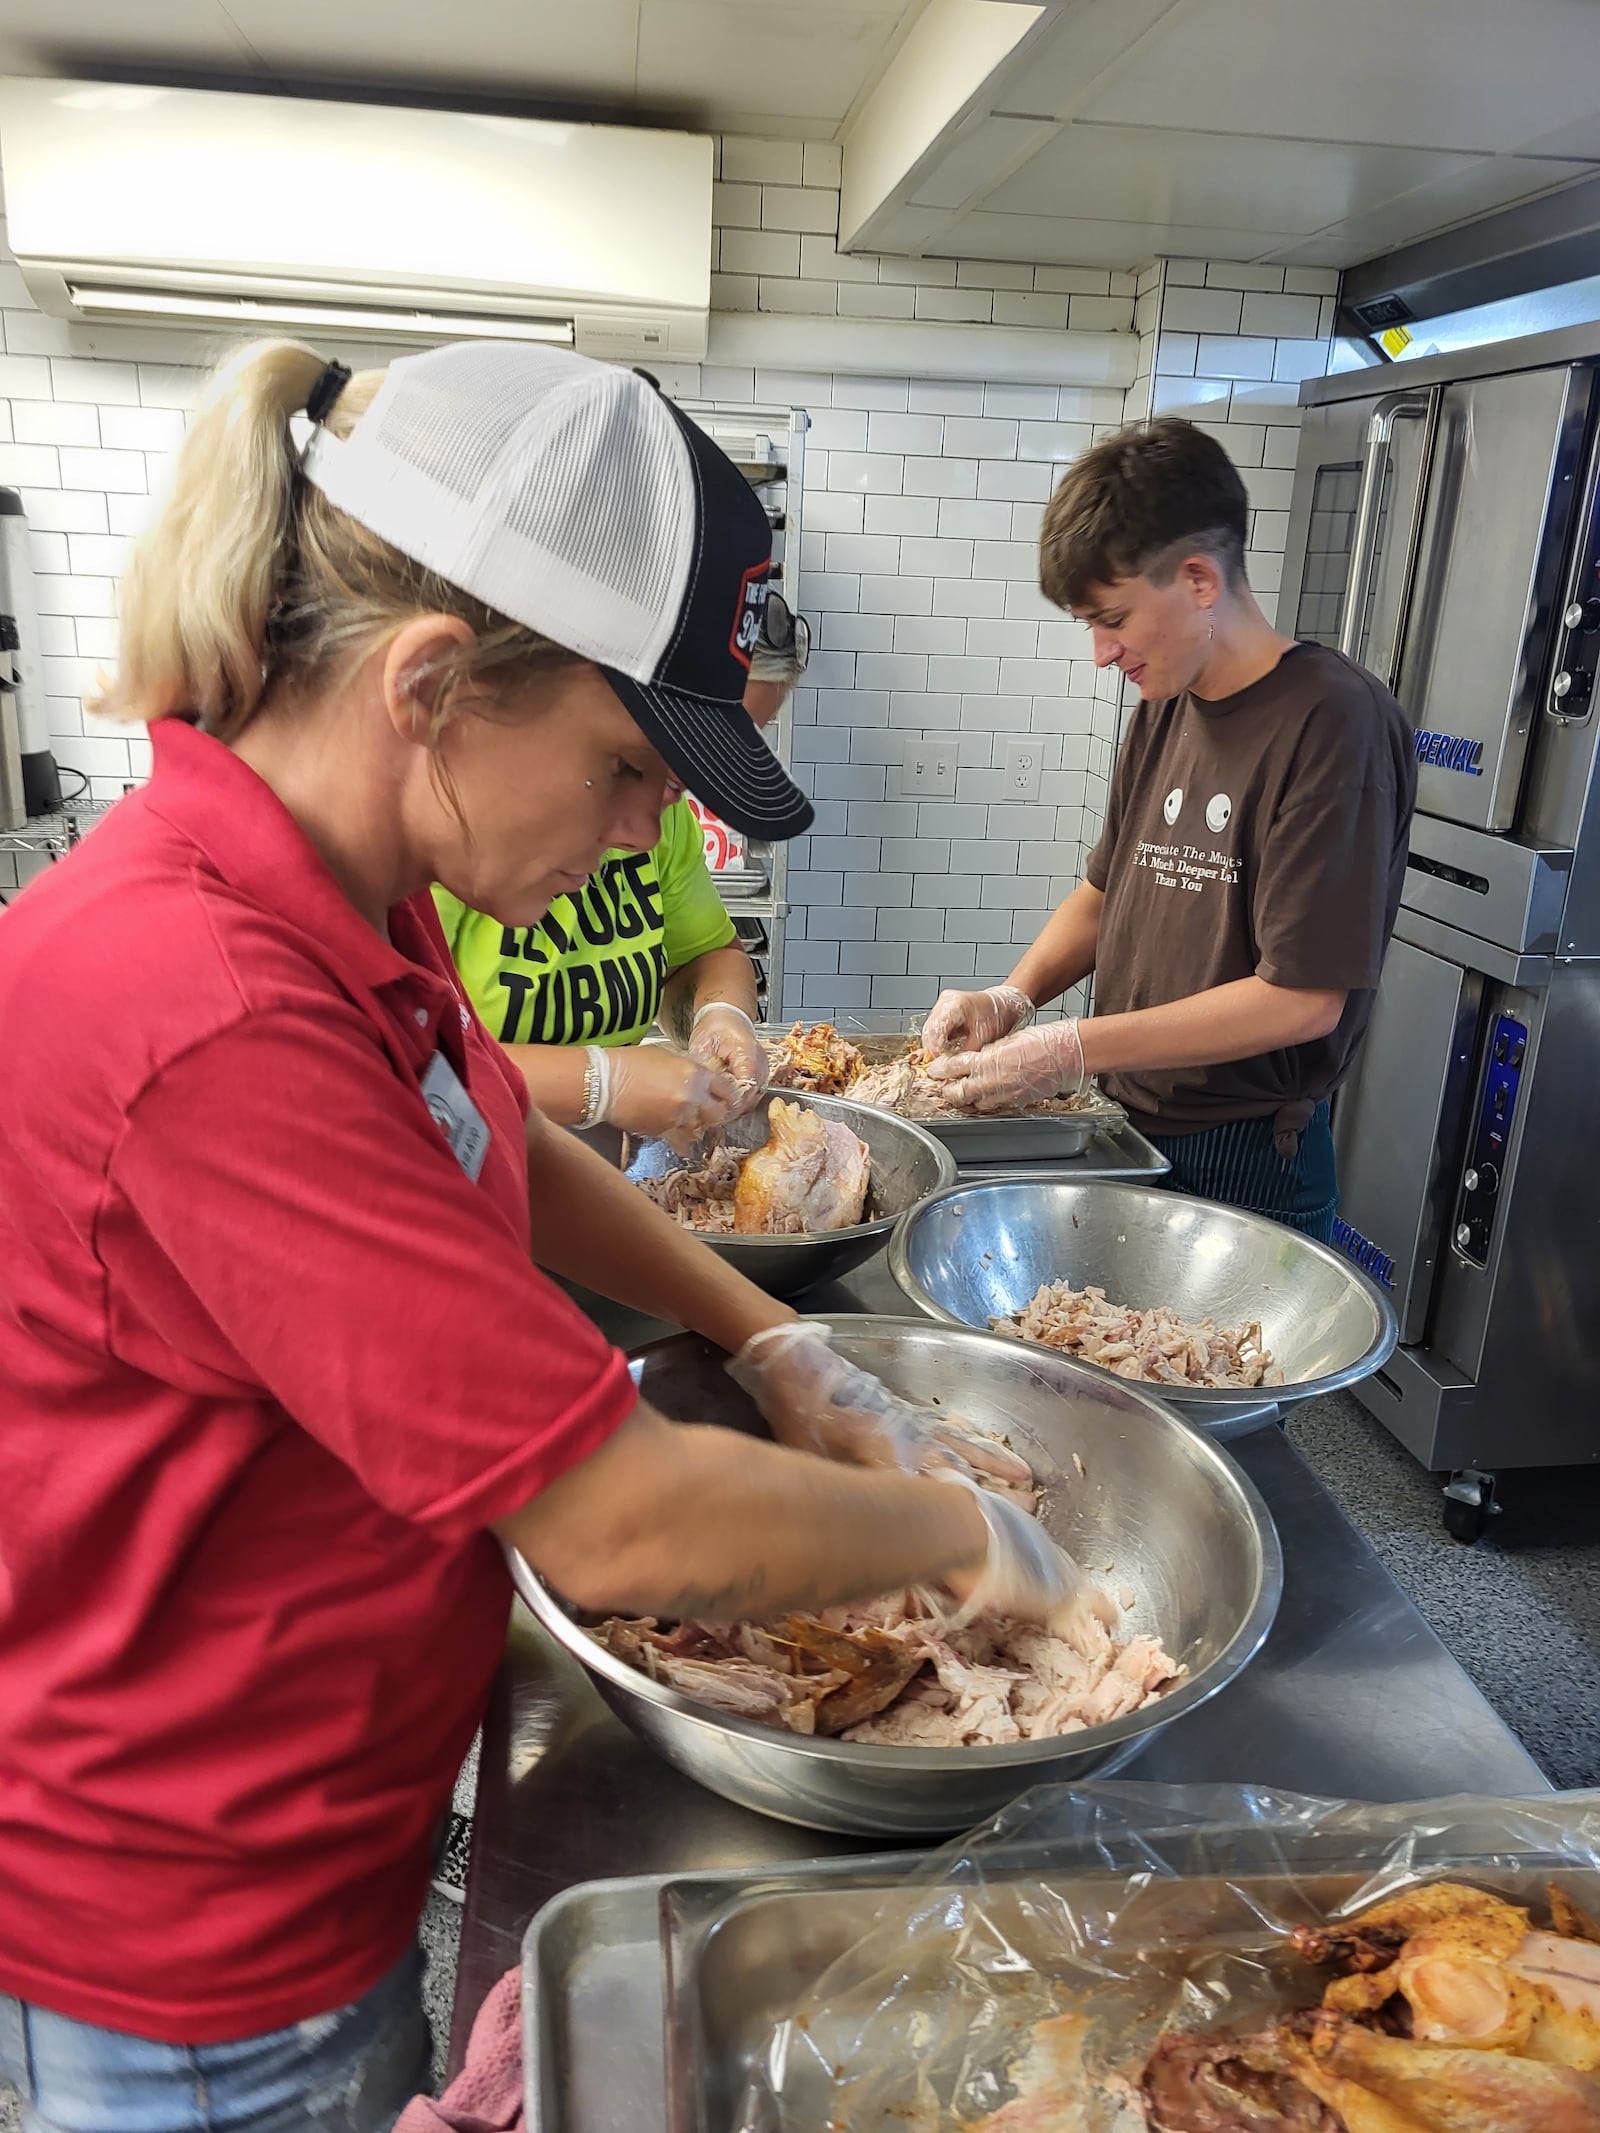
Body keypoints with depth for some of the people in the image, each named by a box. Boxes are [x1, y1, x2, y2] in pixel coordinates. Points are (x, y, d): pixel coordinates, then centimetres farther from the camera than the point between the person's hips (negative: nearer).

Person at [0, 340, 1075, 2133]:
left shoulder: (333, 904, -5)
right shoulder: (200, 1011, -35)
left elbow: (510, 1155, 11)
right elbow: (623, 1527, -32)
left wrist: (786, 1356, 1)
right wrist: (967, 1539, -14)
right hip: (203, 1954, -7)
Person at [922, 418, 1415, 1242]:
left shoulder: (1334, 721, -17)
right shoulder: (1163, 709, 8)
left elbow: (1303, 999, -22)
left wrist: (1072, 1050, -21)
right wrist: (1011, 999, -2)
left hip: (1238, 1165, -7)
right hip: (1127, 1132, 7)